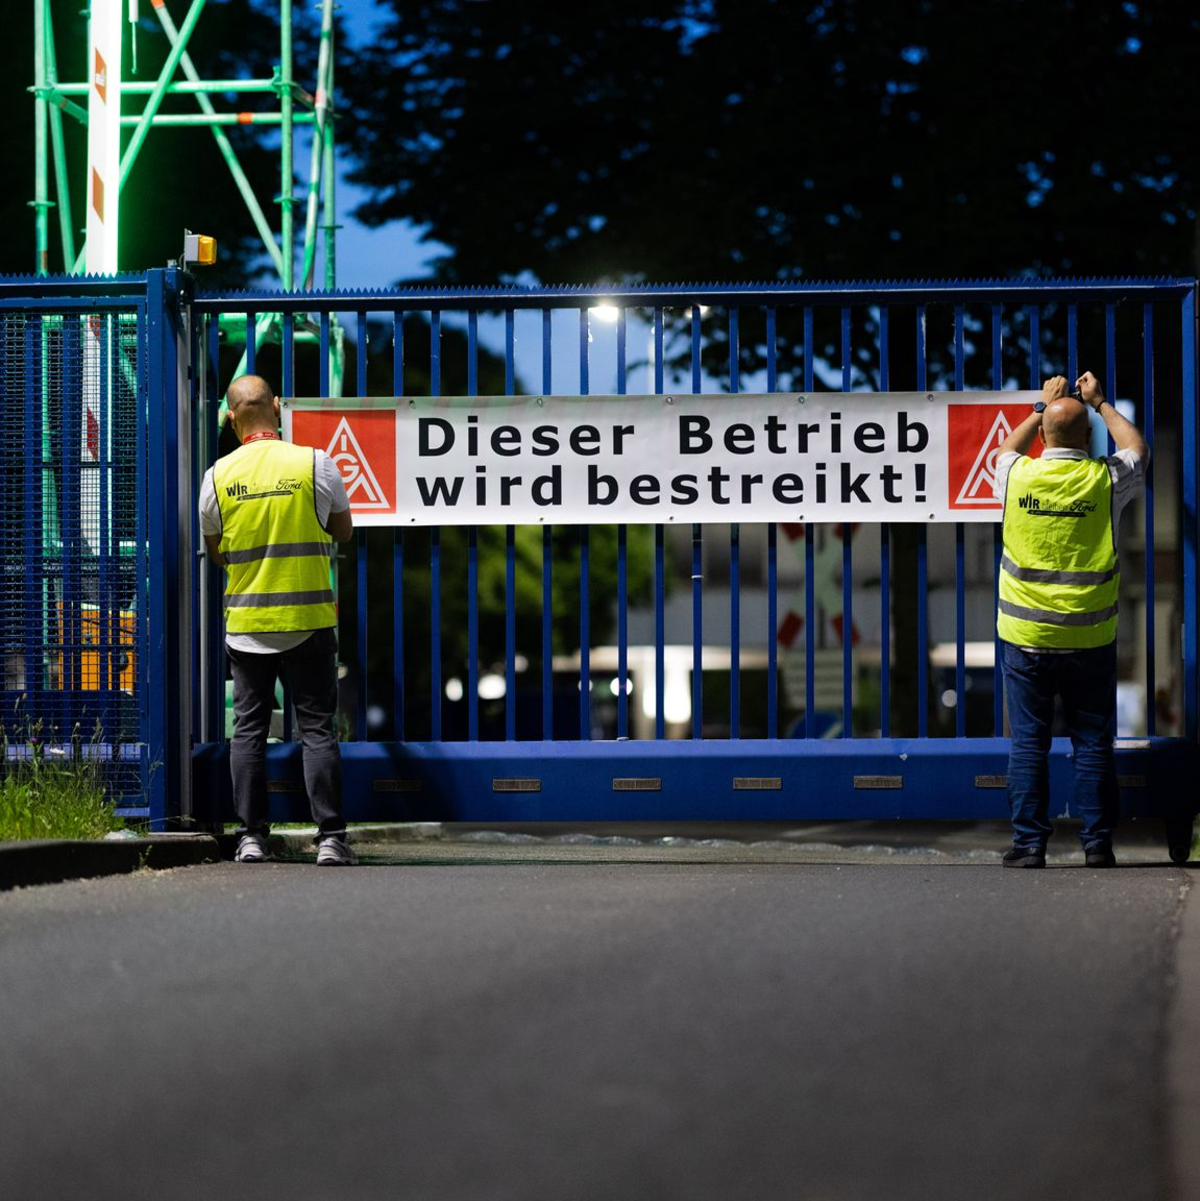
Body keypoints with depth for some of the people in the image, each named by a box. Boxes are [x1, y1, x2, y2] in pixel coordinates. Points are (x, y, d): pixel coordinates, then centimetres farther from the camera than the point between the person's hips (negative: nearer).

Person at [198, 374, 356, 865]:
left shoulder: (219, 476, -2)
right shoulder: (315, 464, -6)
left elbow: (216, 553, 10)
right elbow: (344, 530, 8)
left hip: (245, 622, 1)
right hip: (308, 619, -1)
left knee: (248, 728, 8)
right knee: (318, 728, 2)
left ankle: (251, 837, 6)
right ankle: (330, 838, -2)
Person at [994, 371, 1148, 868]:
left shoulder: (1017, 477, -4)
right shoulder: (1105, 480, -6)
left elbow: (1006, 449, 22)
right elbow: (1136, 449, 18)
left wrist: (1042, 407, 32)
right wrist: (1100, 403, 29)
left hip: (1026, 638, 0)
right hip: (1089, 640, 0)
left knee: (1028, 744, 5)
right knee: (1093, 743, 6)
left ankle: (1029, 842, 5)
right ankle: (1096, 842, 6)